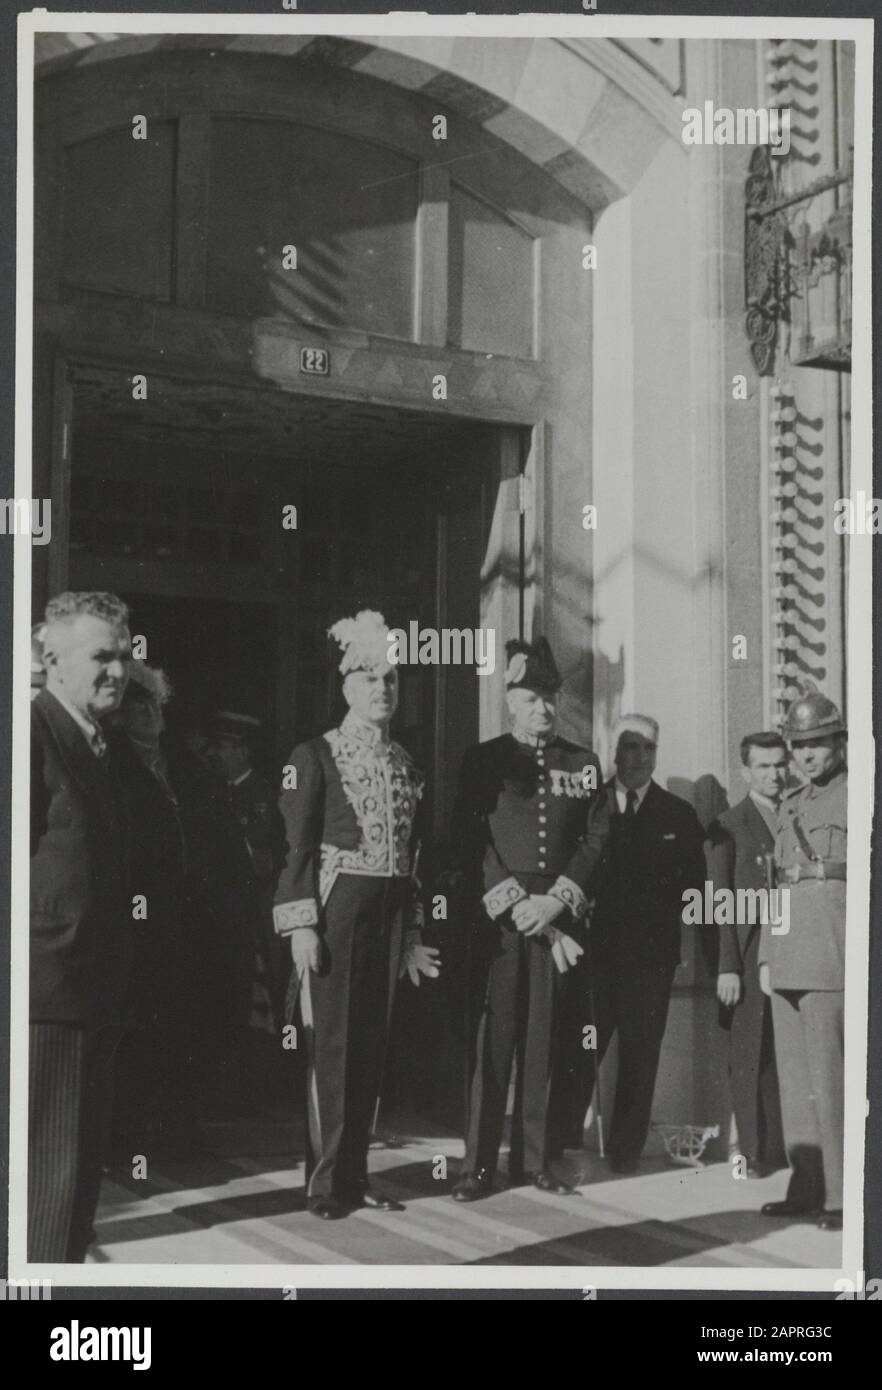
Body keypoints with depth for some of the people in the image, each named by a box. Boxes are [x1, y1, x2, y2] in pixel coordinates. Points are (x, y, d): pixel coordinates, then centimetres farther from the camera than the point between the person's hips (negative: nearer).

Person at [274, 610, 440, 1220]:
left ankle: (356, 1177, 16)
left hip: (390, 913, 6)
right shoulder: (315, 757, -3)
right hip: (336, 908, -5)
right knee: (332, 1040, -4)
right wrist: (300, 925, -15)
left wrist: (412, 934, 14)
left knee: (373, 1040, 8)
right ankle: (326, 1183, 3)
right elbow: (296, 846, -7)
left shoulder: (407, 767, 13)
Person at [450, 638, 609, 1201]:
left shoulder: (584, 764, 11)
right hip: (497, 917, -2)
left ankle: (534, 1159, 11)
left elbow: (596, 840, 6)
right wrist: (514, 904, -10)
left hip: (560, 918, 2)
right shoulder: (484, 760, 4)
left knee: (543, 1039, 4)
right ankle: (479, 1165, 0)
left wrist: (555, 901, -7)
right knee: (493, 1038, -4)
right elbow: (469, 842, -1)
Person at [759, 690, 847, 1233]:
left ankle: (844, 1197, -3)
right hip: (788, 953, 7)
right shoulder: (792, 805, 18)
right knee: (795, 1079, 8)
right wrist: (766, 956, 17)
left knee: (831, 1079, -8)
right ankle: (808, 1187, 14)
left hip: (833, 956, -7)